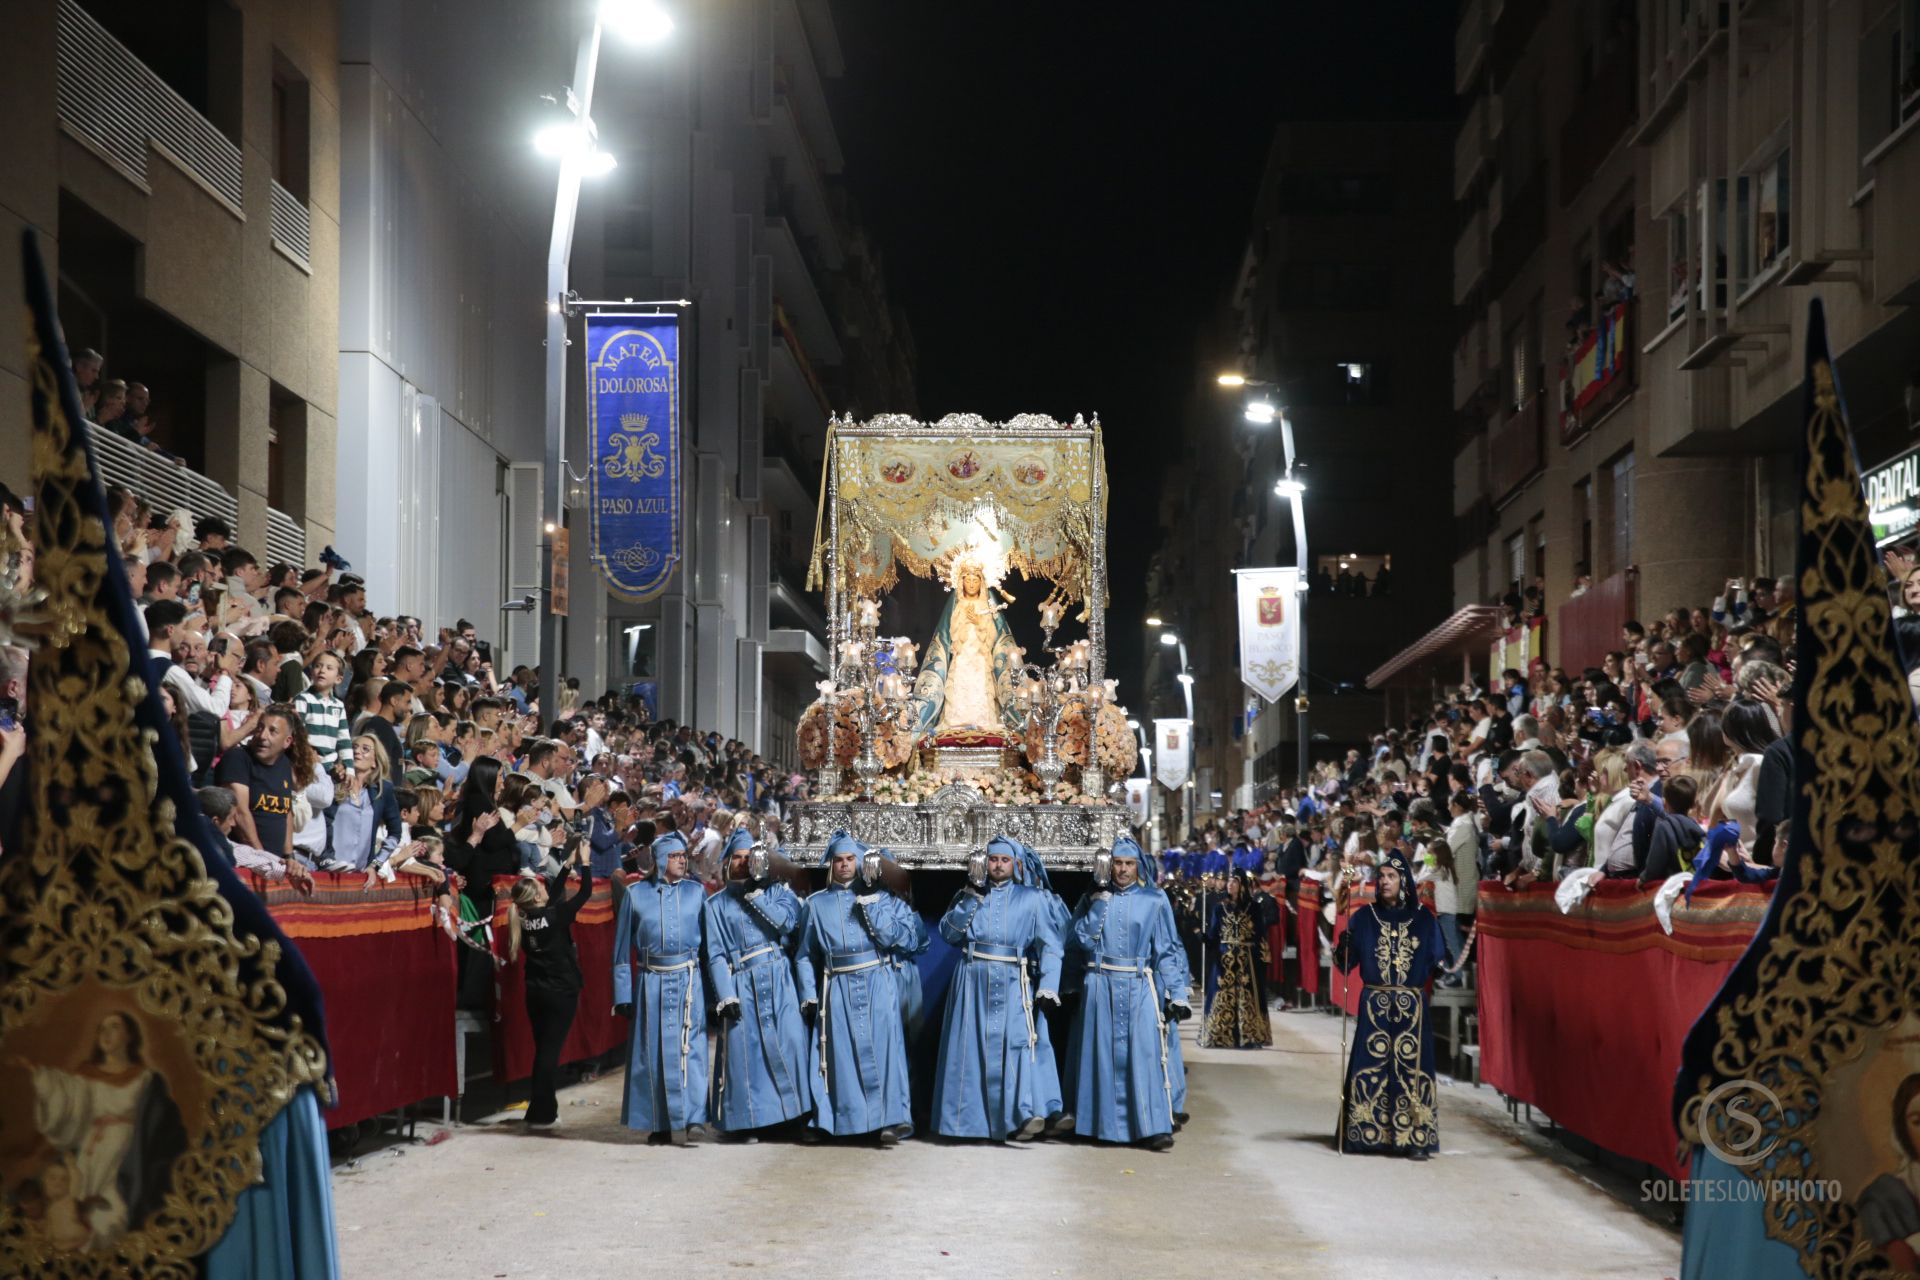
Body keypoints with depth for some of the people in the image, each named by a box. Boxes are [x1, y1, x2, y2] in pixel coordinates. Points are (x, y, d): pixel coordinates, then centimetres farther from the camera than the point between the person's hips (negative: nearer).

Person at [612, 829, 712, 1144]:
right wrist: (623, 994, 2)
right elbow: (622, 947, 7)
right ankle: (660, 1122, 13)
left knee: (689, 1048, -10)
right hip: (651, 984, 1)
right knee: (652, 1053, 4)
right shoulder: (636, 893, 4)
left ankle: (693, 1120, -14)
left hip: (688, 981, -1)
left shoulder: (696, 891, 6)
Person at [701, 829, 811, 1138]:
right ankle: (745, 1120, 5)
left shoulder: (775, 891, 13)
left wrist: (756, 896, -11)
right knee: (744, 1050, -3)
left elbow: (788, 920, -6)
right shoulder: (717, 904, 11)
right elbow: (715, 954, 4)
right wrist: (725, 996, -7)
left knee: (789, 1043, -8)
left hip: (778, 980, 0)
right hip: (741, 984, 0)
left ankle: (796, 1115, -3)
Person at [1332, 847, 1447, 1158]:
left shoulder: (1423, 918, 7)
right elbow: (1345, 963, 0)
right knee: (1372, 1065, -3)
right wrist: (1342, 945, -18)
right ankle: (1370, 1133, 3)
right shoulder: (1364, 917, 6)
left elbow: (1438, 961, 10)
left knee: (1411, 1066, -5)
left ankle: (1415, 1138, -4)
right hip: (1374, 1004, 0)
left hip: (1412, 1005, 0)